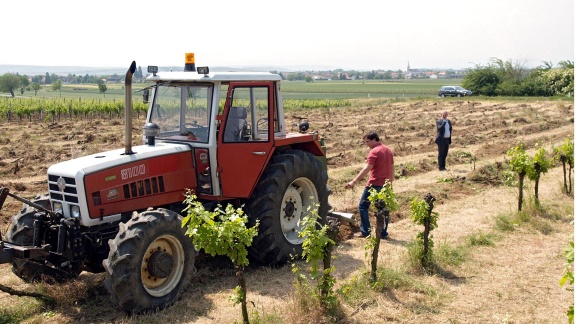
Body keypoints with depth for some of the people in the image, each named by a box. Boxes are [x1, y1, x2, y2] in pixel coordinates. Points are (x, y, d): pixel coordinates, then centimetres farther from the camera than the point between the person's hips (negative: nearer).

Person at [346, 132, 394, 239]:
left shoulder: (374, 152, -13)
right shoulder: (389, 150, 13)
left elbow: (366, 169, -21)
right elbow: (392, 168, 18)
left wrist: (353, 181, -23)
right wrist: (390, 183, 25)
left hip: (374, 184, -8)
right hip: (385, 185, 8)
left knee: (363, 206, 2)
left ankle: (365, 232, 1)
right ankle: (383, 233, 13)